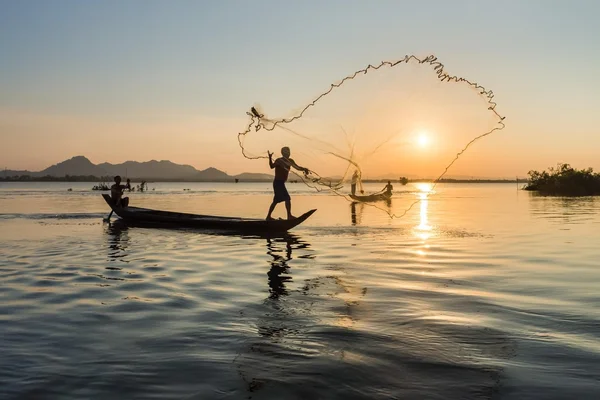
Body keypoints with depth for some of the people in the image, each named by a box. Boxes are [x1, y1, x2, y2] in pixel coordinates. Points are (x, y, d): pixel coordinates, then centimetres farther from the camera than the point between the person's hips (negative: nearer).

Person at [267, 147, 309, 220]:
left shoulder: (290, 161, 10)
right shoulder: (279, 160, -14)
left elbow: (297, 167, 13)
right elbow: (272, 166, -30)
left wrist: (304, 169, -7)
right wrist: (270, 158, -48)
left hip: (280, 183, 9)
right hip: (278, 183, -9)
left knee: (276, 201, 15)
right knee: (287, 198, -15)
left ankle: (268, 216, 23)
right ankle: (289, 216, -15)